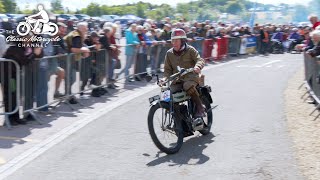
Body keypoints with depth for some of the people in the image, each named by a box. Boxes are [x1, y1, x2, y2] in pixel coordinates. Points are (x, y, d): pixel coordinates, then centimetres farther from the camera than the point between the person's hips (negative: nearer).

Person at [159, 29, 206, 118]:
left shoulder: (190, 50, 1)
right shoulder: (169, 53, 11)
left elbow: (200, 60, -10)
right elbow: (168, 69, 12)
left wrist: (197, 66, -35)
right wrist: (165, 78, -10)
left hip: (191, 77, -4)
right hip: (177, 80, 4)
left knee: (188, 86, -38)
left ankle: (200, 108, -19)